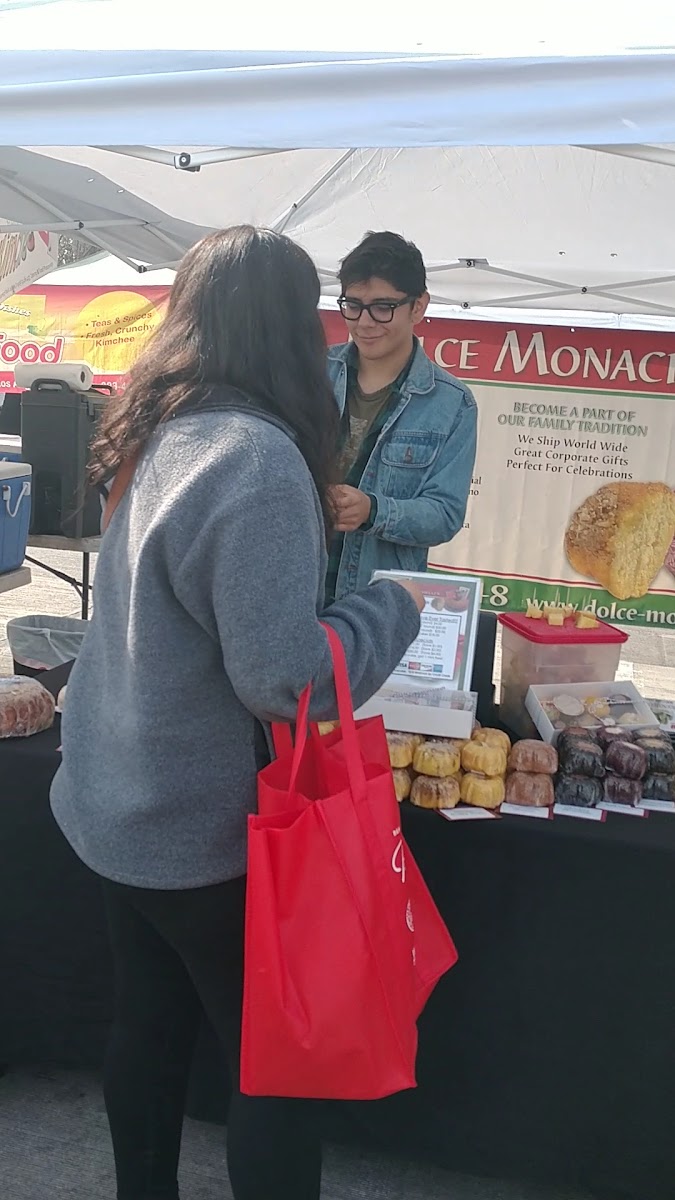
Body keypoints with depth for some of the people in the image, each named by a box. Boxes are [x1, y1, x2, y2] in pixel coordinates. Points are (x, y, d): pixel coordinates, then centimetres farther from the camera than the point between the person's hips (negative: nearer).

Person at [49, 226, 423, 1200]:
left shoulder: (157, 435, 2)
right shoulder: (257, 459, -24)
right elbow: (288, 678, -26)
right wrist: (396, 607, -10)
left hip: (118, 807, 8)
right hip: (205, 829, -8)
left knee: (148, 1027, 23)